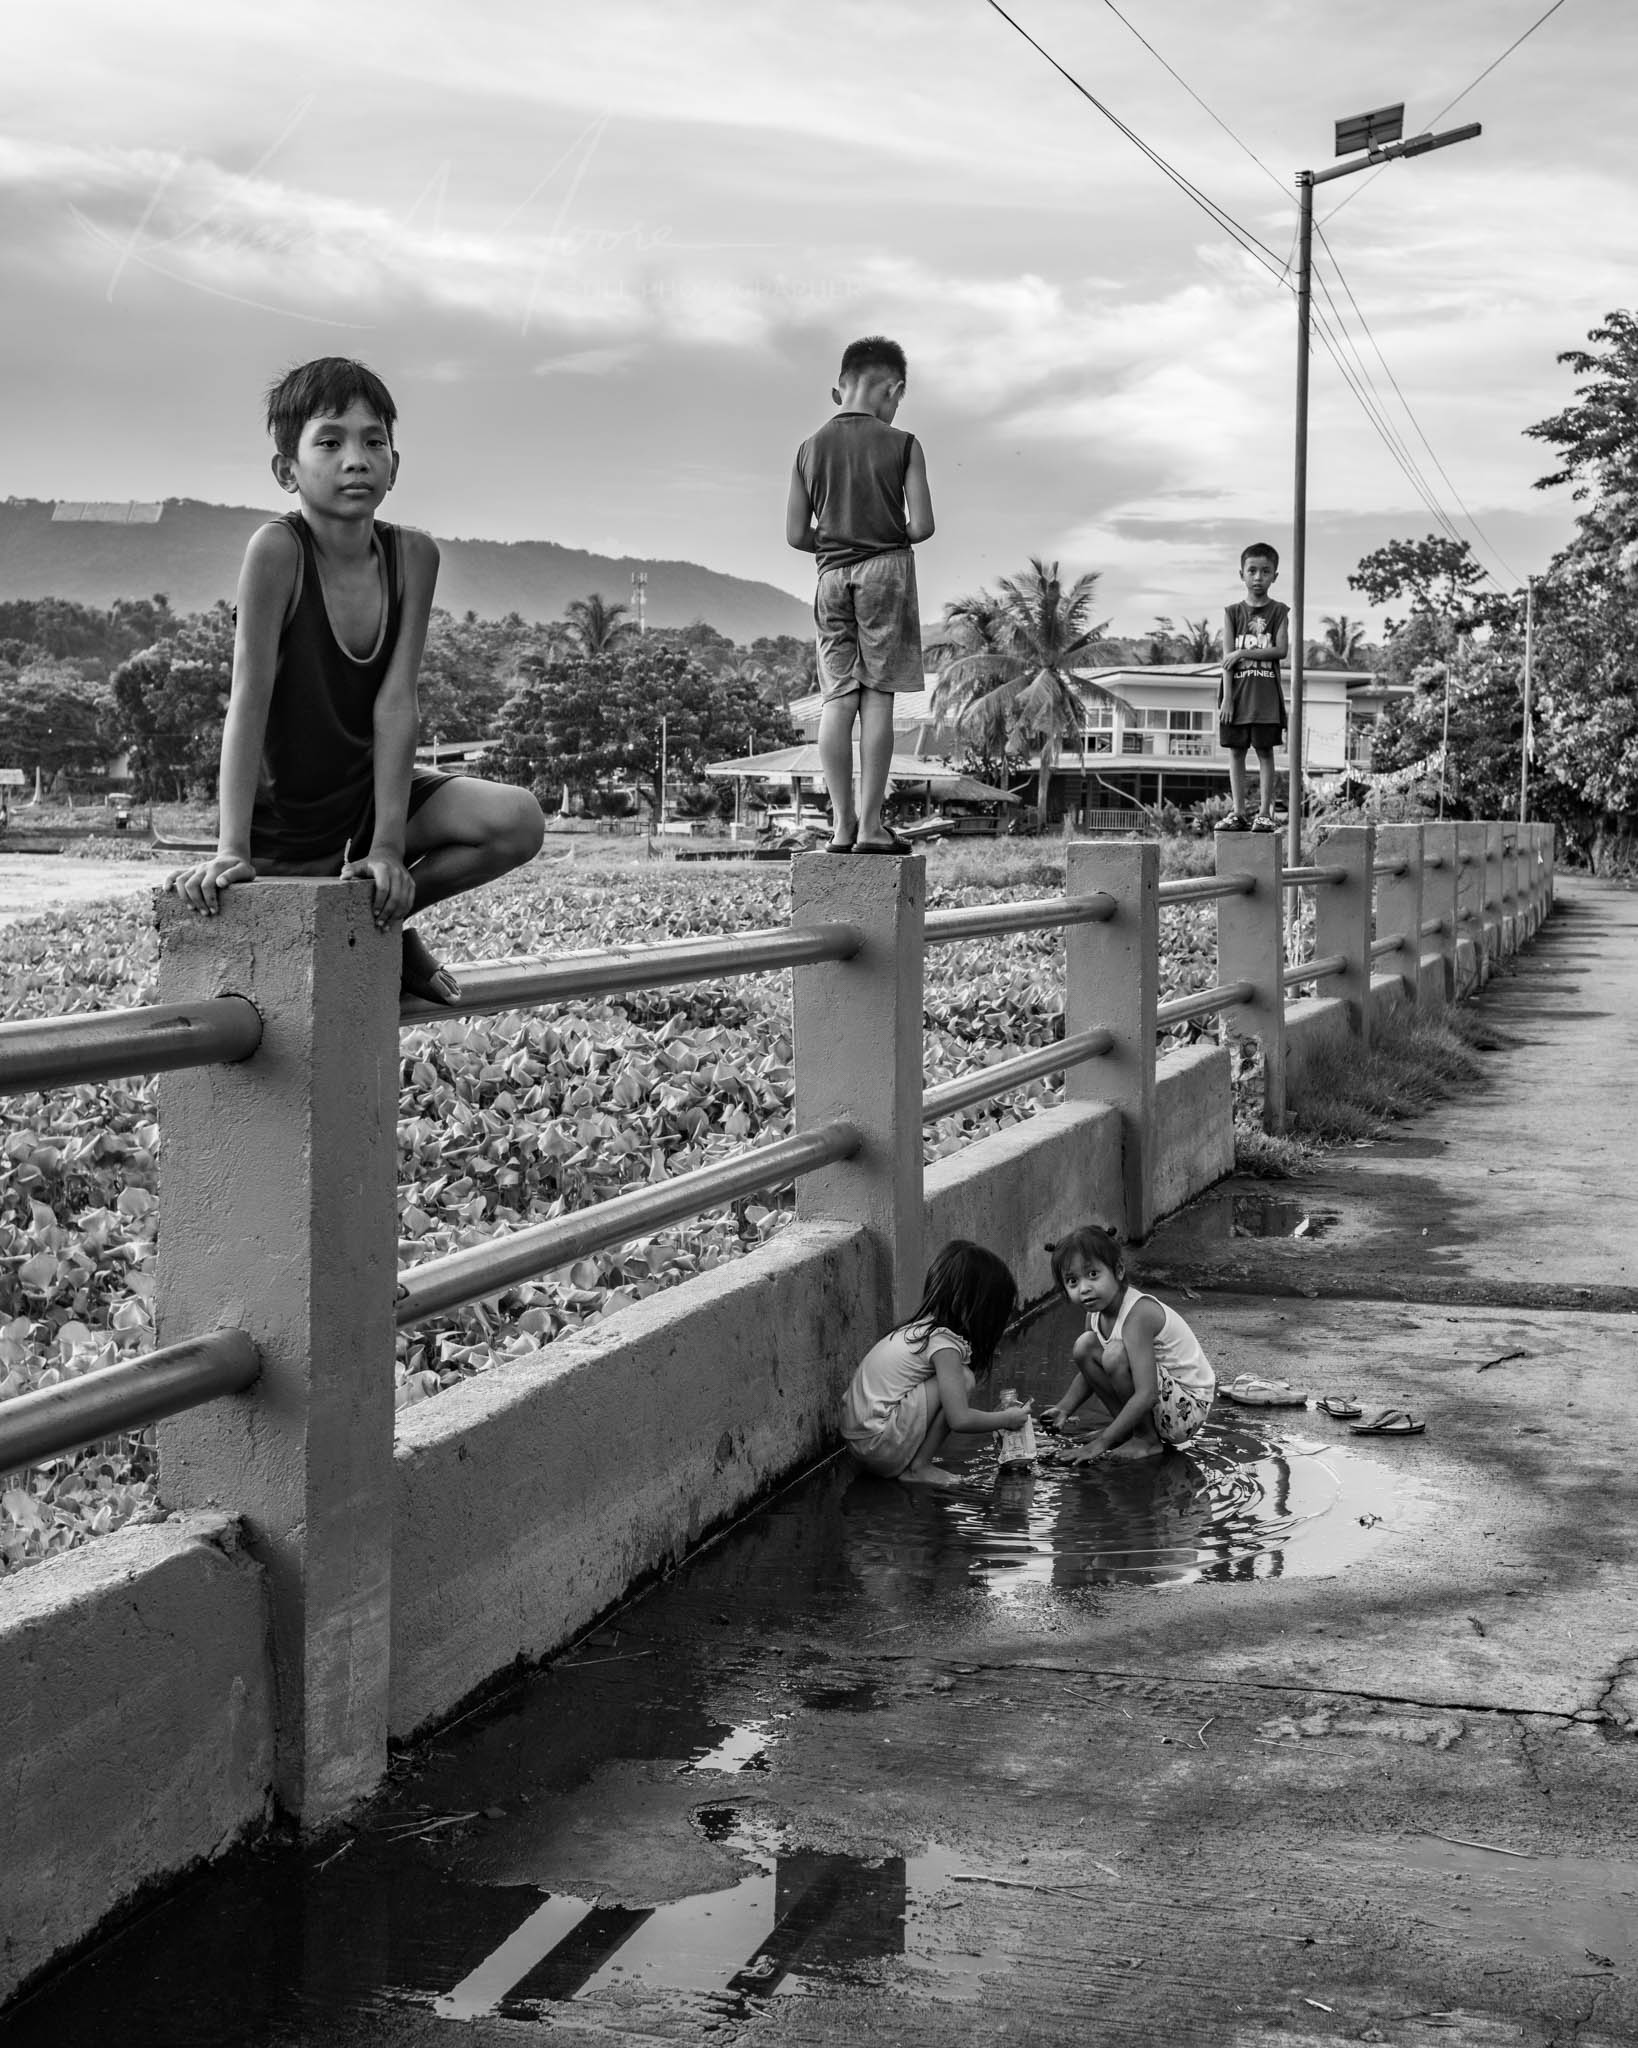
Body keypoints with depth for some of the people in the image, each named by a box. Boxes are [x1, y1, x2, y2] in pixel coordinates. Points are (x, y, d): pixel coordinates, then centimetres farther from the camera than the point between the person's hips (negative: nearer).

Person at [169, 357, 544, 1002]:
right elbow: (249, 698, -25)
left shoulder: (412, 555, -10)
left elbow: (394, 703, -14)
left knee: (518, 822, -19)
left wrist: (389, 845, -22)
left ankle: (385, 918, 2)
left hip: (373, 791, 4)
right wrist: (231, 850, -30)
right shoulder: (277, 549, -22)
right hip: (286, 812, -4)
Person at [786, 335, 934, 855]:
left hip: (832, 574, 3)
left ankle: (842, 823, 0)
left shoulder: (811, 447, 7)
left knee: (837, 697, 3)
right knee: (878, 695, -3)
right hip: (886, 569, -3)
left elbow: (796, 534, 5)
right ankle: (870, 825, -5)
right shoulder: (901, 445, -3)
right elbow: (922, 525, -8)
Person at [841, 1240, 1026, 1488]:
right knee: (963, 1379, -12)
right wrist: (1005, 1419, -4)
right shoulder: (944, 1343, -15)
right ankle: (918, 1468, -5)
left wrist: (993, 1413, 14)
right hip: (879, 1445, -9)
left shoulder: (924, 1328, 12)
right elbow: (960, 1419, -20)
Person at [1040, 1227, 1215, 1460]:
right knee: (1085, 1345, 0)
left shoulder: (1138, 1313, -28)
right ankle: (1127, 1428, 10)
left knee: (1116, 1355, -29)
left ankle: (1147, 1440, -10)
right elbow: (1088, 1372, 13)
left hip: (1189, 1407, -9)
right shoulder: (1096, 1313, -2)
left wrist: (1100, 1444, -32)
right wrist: (1063, 1410, -6)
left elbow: (1146, 1396, -34)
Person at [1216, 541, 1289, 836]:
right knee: (1236, 751, 3)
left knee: (1264, 751, 0)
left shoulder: (1279, 612, 3)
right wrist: (1227, 698, -9)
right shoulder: (1233, 613, 5)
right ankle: (1238, 813, 8)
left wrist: (1244, 652, -14)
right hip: (1236, 690, 2)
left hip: (1266, 692, -2)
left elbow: (1281, 650, -9)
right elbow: (1227, 658, -2)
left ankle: (1265, 812, 2)